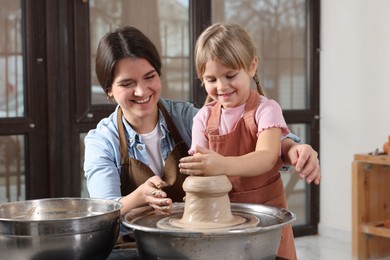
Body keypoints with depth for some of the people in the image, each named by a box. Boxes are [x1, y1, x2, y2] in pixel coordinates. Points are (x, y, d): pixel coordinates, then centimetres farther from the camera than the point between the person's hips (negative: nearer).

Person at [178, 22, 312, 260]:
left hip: (265, 210, -3)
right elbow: (200, 167, -6)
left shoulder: (266, 109, -11)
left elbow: (266, 157, -28)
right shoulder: (204, 117, 1)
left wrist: (223, 165, -47)